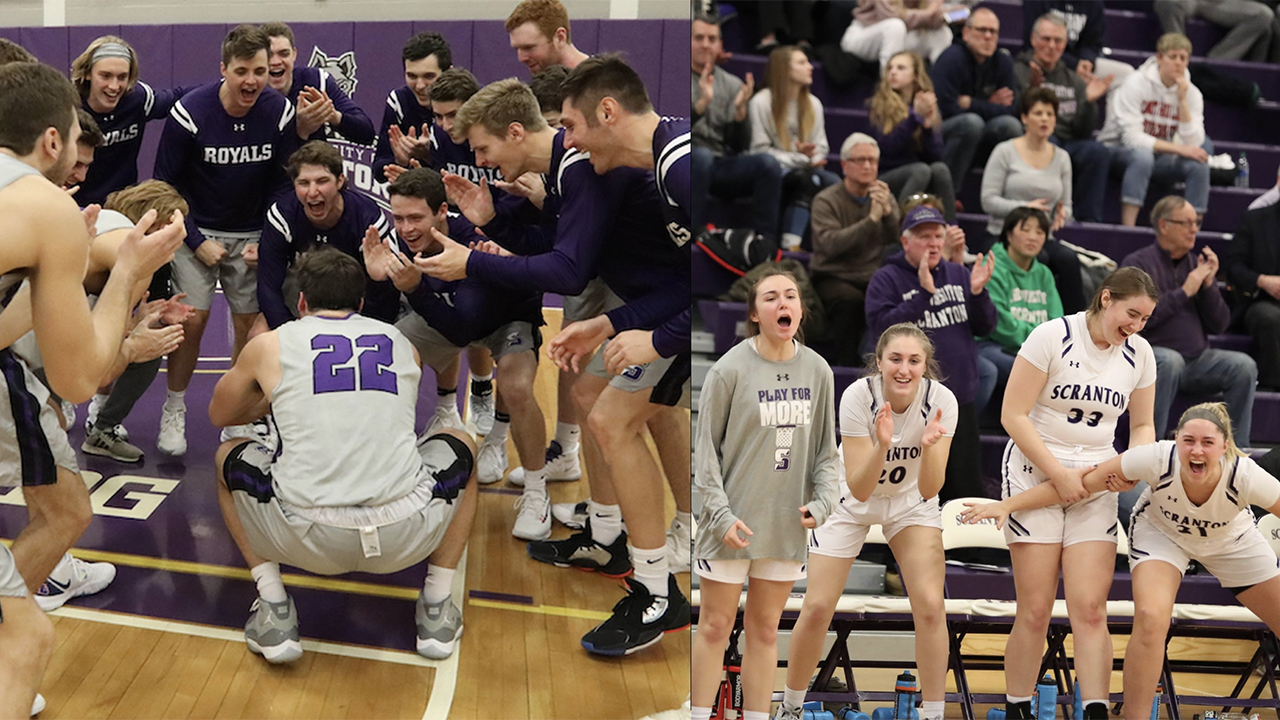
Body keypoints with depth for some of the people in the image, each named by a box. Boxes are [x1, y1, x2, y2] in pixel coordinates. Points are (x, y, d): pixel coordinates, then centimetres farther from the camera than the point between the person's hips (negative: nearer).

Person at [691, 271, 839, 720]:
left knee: (765, 630, 13)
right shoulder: (730, 369, -10)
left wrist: (823, 501, -5)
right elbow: (706, 447, -7)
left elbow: (826, 449, 9)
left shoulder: (818, 371, 2)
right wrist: (720, 512, -12)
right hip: (732, 522, -4)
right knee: (716, 626, 4)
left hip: (788, 523, 4)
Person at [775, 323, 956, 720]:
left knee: (930, 606, -14)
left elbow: (929, 490, -26)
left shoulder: (941, 400, -26)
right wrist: (882, 444, -47)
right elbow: (859, 490, -31)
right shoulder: (858, 396, -30)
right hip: (851, 501, -1)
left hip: (911, 502, 1)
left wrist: (930, 445, -44)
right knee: (817, 609, -5)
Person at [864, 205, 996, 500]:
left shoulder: (959, 275, 12)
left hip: (960, 398, 5)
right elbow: (879, 326, -18)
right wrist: (924, 293, -23)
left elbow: (986, 327, 9)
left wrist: (978, 292, -10)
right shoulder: (886, 279, -2)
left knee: (965, 487, 8)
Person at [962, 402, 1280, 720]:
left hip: (1232, 540, 2)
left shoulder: (1245, 476, -36)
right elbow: (1084, 482, -34)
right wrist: (1008, 505, -35)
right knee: (1151, 618, -26)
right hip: (1160, 532, -2)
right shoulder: (1158, 459, -37)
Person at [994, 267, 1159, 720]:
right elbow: (1013, 416, -11)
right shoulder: (1053, 337, -10)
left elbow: (1142, 425, 17)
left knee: (1089, 609, -7)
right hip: (1035, 474, -4)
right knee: (1035, 612, -4)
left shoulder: (1139, 353, 5)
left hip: (1095, 484, 4)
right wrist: (1059, 474, -13)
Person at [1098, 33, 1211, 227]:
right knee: (1142, 155, -37)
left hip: (1158, 157, 4)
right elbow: (1132, 137, -23)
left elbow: (1193, 145, -15)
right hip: (1118, 150, -4)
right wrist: (1178, 149, -25)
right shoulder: (1136, 84, -16)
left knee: (1199, 165, -22)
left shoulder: (1191, 93, -3)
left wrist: (1182, 101, -21)